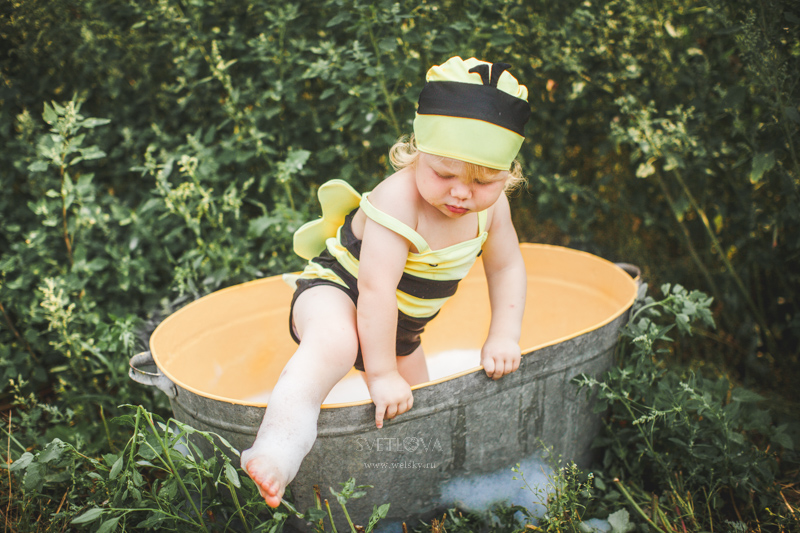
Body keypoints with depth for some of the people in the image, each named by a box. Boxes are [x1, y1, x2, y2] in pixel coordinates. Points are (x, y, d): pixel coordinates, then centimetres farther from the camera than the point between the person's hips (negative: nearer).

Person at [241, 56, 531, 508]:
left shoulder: (491, 206, -12)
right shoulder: (397, 199, -35)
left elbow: (507, 267, 4)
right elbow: (376, 289, -35)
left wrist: (504, 336, -6)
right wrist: (382, 373, -31)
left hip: (400, 325, 8)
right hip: (335, 293, -7)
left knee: (413, 407, 22)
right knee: (333, 343, -42)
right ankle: (279, 449, -48)